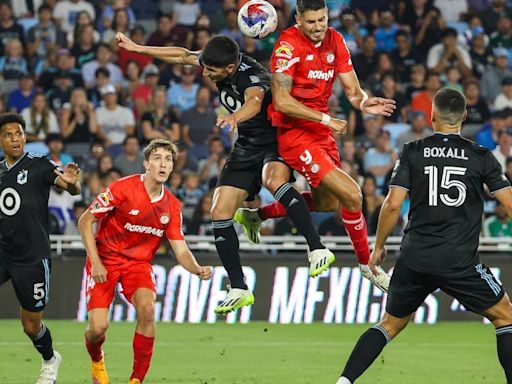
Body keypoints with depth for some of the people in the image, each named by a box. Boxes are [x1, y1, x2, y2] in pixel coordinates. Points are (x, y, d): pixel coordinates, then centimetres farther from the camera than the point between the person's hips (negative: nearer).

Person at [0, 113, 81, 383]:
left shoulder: (39, 166, -7)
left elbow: (73, 189, -22)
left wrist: (72, 183, -43)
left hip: (32, 257, -4)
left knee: (31, 324, 5)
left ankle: (50, 361, 35)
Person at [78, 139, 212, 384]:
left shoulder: (172, 206, -1)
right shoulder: (123, 188, -16)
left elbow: (180, 250, -2)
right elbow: (85, 221, -11)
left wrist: (198, 270, -23)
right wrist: (95, 262, -18)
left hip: (139, 263, 3)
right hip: (105, 259, -3)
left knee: (147, 309, -27)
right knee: (98, 327, -16)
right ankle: (97, 361, 23)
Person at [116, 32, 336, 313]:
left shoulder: (254, 77, -31)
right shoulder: (215, 62, -8)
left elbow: (254, 102, -53)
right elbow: (183, 56, 10)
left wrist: (235, 117, -75)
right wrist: (138, 49, 14)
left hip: (275, 144, -7)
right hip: (246, 148, 7)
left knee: (274, 180, -40)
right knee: (220, 213, -4)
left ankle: (317, 248, -38)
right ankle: (238, 289, 3)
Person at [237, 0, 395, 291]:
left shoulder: (335, 41, 3)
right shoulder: (288, 45, -18)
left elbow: (352, 89, 3)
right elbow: (281, 101, -23)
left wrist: (363, 102, -21)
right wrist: (326, 119, -25)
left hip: (321, 130, 8)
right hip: (294, 133, -8)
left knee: (328, 203, 23)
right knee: (352, 195, -16)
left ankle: (258, 214, 42)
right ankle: (367, 265, 2)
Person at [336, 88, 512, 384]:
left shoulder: (413, 152, 3)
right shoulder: (481, 156, 1)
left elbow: (393, 204, -2)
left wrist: (379, 246, 10)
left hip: (415, 258, 2)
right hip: (460, 259, -2)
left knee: (392, 323, 18)